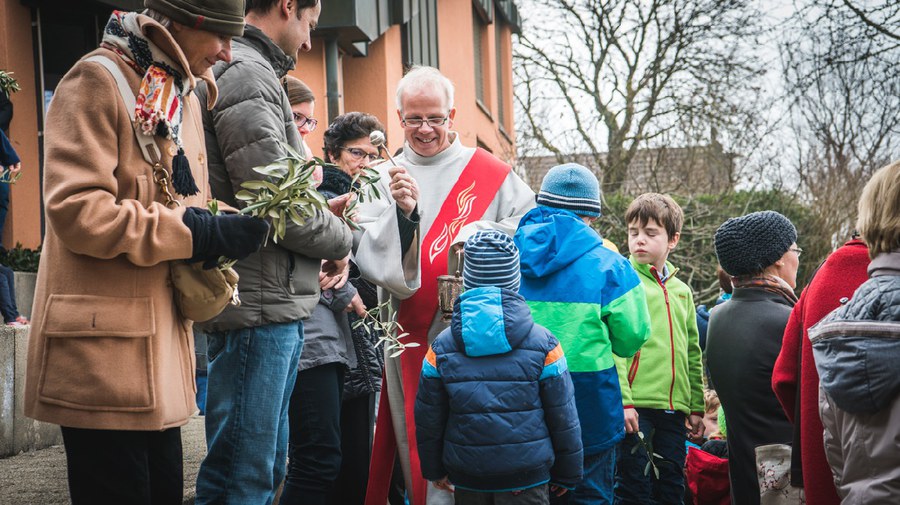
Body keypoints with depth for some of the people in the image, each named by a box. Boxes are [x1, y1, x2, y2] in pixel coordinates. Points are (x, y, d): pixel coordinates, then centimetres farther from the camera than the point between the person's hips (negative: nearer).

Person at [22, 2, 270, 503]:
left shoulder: (185, 98, 16)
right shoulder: (97, 80, -10)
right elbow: (75, 210, -20)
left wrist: (222, 233, 2)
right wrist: (199, 234, -20)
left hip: (164, 342, 8)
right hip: (103, 350, -8)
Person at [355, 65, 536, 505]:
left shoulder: (490, 173, 6)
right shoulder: (385, 179, 9)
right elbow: (369, 259, -2)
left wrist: (478, 238, -13)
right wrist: (402, 212, -19)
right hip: (414, 339, 1)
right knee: (423, 445, 2)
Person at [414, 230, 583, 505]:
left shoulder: (441, 347, -3)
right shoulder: (543, 343, -8)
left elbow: (428, 418, 3)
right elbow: (564, 417, -4)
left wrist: (434, 469, 17)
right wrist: (567, 473, 9)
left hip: (466, 479, 2)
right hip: (527, 480, -2)